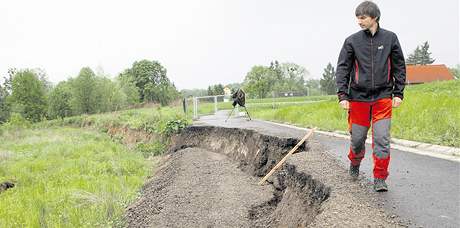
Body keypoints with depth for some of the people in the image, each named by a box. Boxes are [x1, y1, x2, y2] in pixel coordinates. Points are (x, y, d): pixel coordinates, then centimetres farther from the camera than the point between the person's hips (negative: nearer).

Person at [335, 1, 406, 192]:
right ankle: (355, 163, 37)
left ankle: (380, 178, 6)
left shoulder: (390, 38, 4)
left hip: (383, 98, 0)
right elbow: (342, 69, 1)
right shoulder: (352, 41, 1)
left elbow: (399, 67, 8)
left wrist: (398, 93, 2)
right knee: (357, 138, 8)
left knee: (382, 139, -5)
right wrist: (342, 95, -8)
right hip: (358, 97, 0)